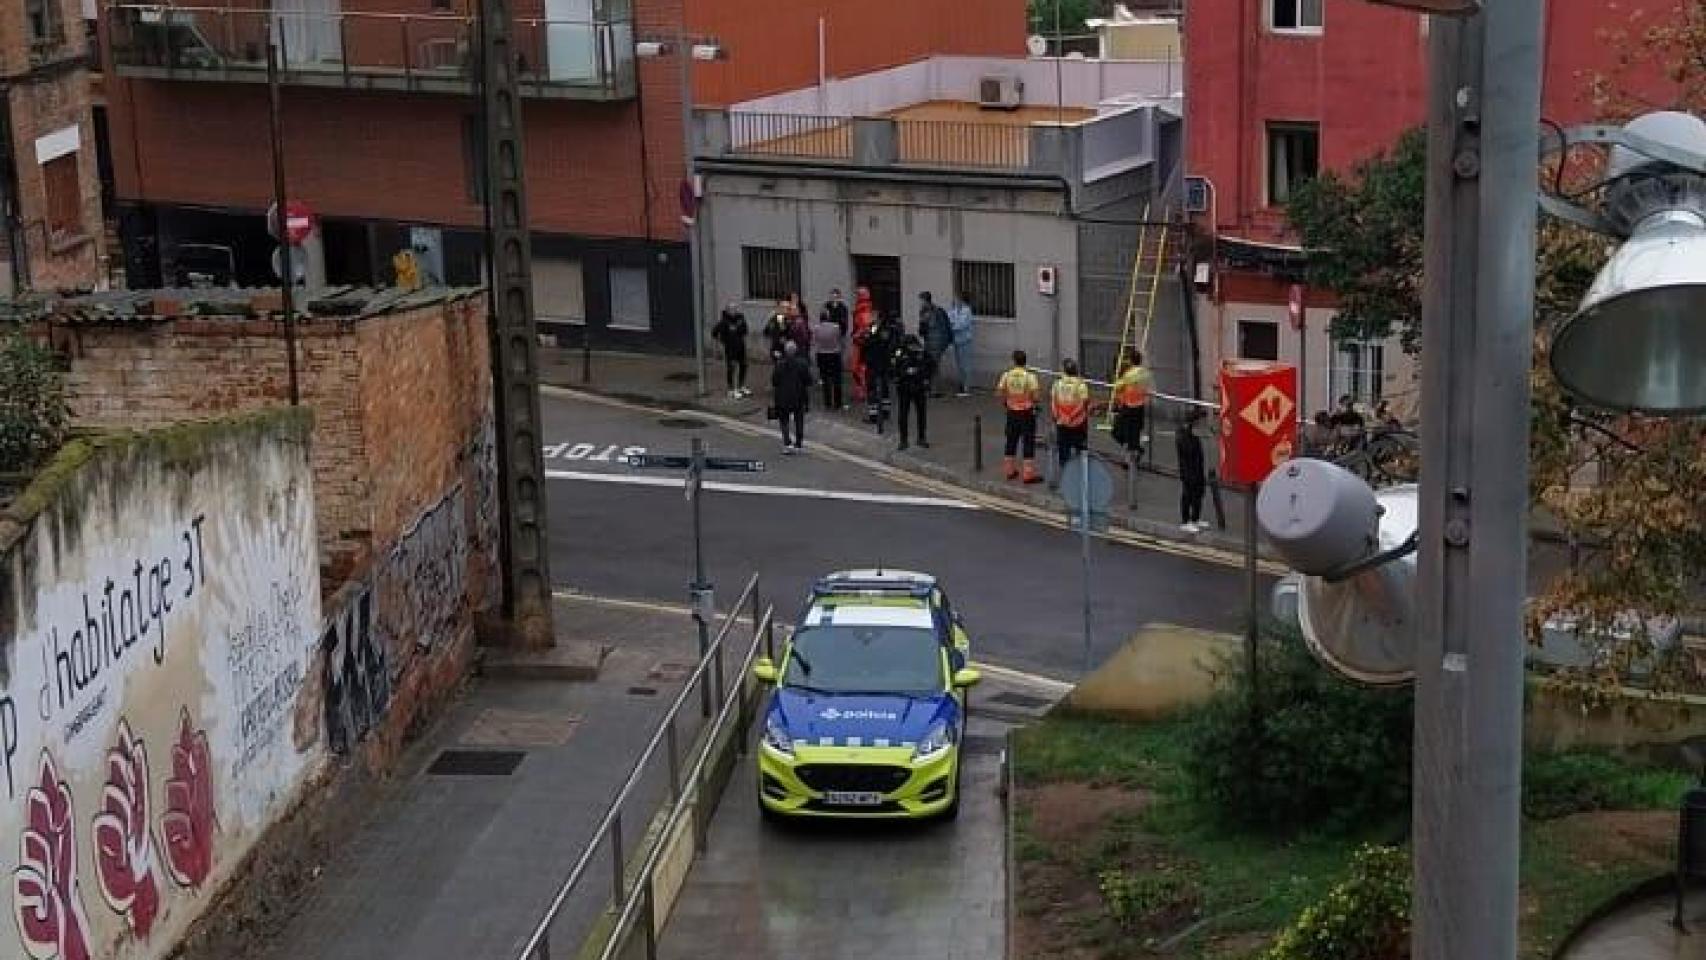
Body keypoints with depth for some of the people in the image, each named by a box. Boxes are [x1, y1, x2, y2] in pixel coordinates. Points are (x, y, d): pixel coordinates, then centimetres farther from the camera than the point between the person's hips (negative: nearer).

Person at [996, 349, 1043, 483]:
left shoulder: (1006, 375, -4)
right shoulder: (1030, 376, -15)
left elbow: (999, 393, -2)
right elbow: (1036, 396, -19)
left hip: (1012, 412, 4)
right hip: (1027, 412, -4)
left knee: (1011, 442, 16)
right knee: (1028, 443, 1)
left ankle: (1009, 471, 24)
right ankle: (1029, 474, 2)